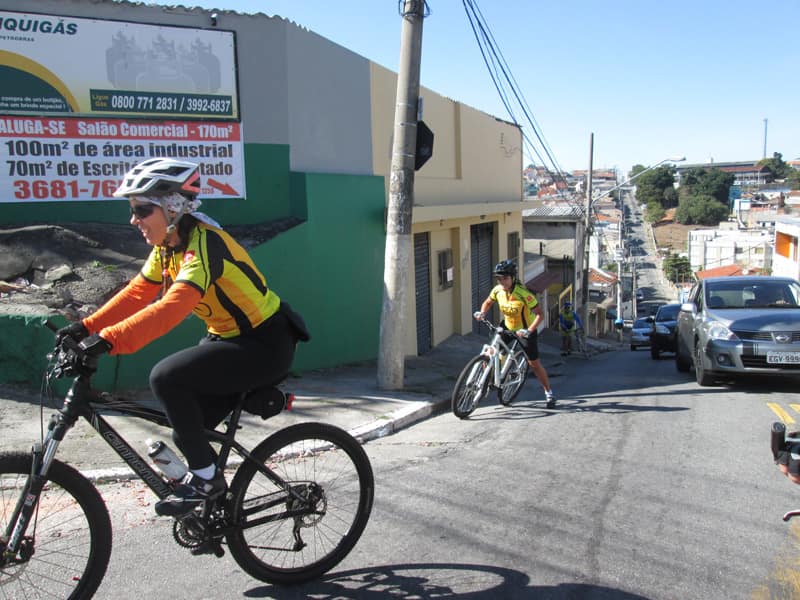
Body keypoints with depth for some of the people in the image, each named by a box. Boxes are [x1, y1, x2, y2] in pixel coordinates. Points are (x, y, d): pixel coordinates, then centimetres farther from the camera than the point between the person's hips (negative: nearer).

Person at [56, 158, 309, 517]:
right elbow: (137, 293, 7)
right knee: (186, 423, 7)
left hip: (265, 345, -9)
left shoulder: (203, 243, -24)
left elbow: (173, 306, -37)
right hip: (228, 338, 9)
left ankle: (206, 477, -7)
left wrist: (110, 340, -42)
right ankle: (212, 501, 30)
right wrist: (88, 327, -3)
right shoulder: (167, 246, 5)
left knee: (166, 377, -23)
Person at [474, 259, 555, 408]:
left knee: (534, 364, 2)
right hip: (507, 328, 5)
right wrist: (482, 313, -14)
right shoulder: (497, 290, -14)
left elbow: (539, 314, -26)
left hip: (525, 331, -5)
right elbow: (488, 302, 6)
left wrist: (529, 331, -36)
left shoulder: (523, 293, -30)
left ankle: (548, 392, 19)